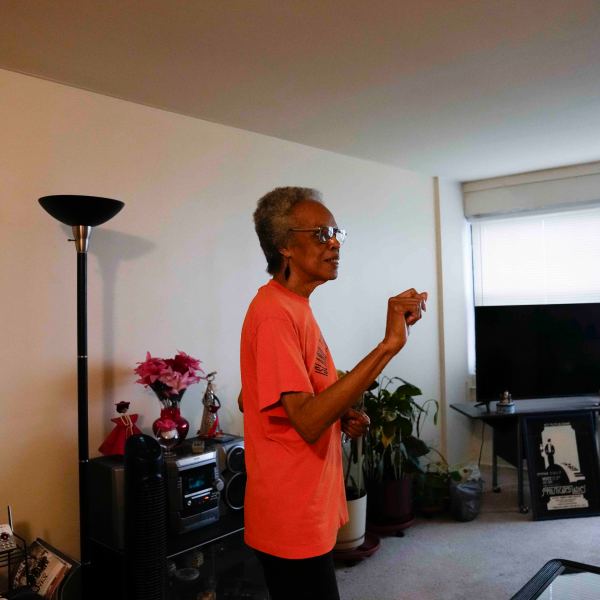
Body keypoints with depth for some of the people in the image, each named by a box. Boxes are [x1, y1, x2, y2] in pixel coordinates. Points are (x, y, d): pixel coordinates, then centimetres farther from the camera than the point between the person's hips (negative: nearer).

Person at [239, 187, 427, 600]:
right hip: (293, 521, -9)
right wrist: (389, 344, -33)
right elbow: (308, 422, -30)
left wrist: (341, 414, 2)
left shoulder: (292, 307, 9)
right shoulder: (276, 314, -21)